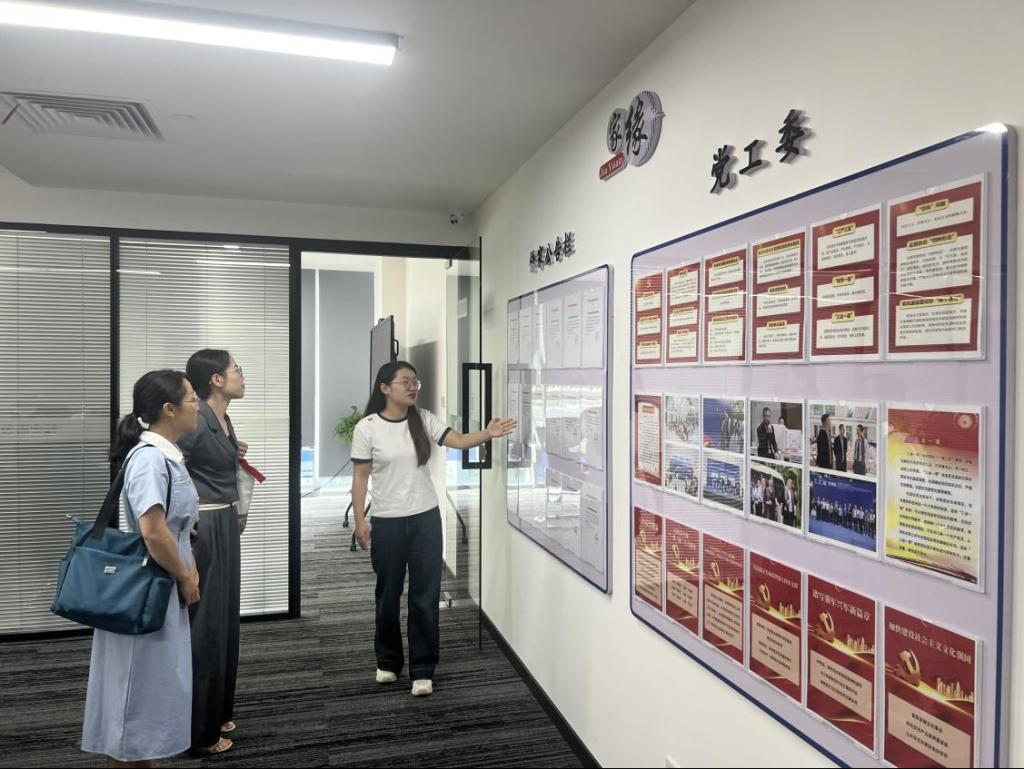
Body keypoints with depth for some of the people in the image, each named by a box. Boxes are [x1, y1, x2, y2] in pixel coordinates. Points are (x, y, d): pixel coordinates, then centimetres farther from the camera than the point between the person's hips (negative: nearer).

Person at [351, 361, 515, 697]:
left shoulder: (423, 420, -1)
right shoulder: (367, 427, -7)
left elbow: (459, 441, -12)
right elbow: (360, 476, -4)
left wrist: (487, 434, -31)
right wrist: (360, 521, -7)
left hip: (426, 519, 2)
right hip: (387, 523, -1)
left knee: (425, 597, 5)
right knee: (388, 596, 14)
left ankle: (422, 670, 18)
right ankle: (388, 661, 36)